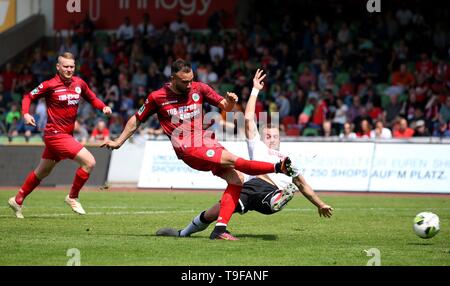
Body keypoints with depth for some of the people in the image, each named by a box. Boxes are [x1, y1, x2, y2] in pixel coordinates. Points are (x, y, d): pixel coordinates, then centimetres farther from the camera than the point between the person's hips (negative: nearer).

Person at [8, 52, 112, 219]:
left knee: (42, 172, 21)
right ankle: (73, 197, 1)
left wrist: (103, 107, -1)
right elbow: (28, 97, -1)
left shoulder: (79, 83, 5)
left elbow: (92, 98, 18)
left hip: (66, 135, 7)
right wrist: (26, 114, -19)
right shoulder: (50, 85, -11)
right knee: (89, 162, -16)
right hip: (56, 135, -7)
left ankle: (17, 200, 36)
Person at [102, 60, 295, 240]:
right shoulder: (157, 97, -1)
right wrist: (118, 142, 17)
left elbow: (225, 107, 12)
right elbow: (136, 120, 14)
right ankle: (278, 167, -24)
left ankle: (220, 229, -13)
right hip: (189, 150, -5)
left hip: (208, 143, 5)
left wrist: (230, 101, -12)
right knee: (231, 160, -25)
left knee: (237, 180, -9)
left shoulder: (199, 88, 6)